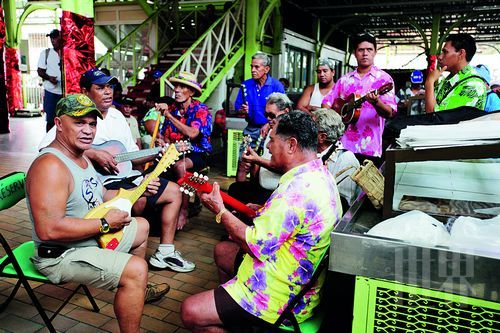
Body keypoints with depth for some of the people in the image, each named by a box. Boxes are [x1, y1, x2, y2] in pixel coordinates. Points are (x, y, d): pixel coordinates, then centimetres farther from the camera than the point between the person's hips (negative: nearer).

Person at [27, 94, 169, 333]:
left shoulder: (80, 157, 7)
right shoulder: (50, 166, -27)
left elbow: (98, 196, 19)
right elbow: (48, 230, -35)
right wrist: (105, 223, -26)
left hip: (93, 238, 11)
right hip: (61, 256, -11)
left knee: (142, 227, 25)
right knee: (136, 270, -28)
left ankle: (137, 291, 43)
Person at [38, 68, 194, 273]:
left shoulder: (117, 116, 15)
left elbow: (132, 155, 20)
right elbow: (45, 146, -24)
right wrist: (93, 153, -27)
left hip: (125, 176, 9)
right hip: (99, 183, -8)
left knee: (173, 191, 7)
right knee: (138, 199, -34)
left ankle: (165, 252, 10)